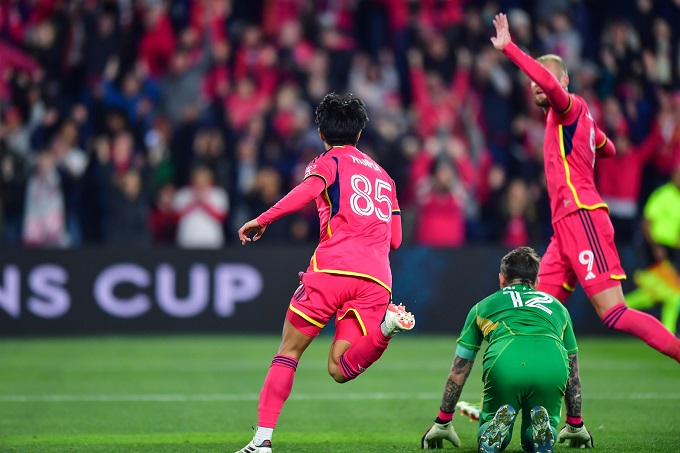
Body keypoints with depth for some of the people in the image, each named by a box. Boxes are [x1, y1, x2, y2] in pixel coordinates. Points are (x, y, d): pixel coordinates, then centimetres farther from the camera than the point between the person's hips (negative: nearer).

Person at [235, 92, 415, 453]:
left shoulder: (330, 161, 11)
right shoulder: (382, 174, 28)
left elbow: (308, 190, -13)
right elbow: (395, 238, 28)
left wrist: (262, 220, -12)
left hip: (333, 266, -4)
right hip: (376, 278, 4)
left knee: (289, 351, 6)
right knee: (340, 368, -2)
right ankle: (386, 324, -28)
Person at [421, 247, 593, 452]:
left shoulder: (483, 306, 34)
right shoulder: (556, 306, 37)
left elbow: (457, 373, 37)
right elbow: (573, 375, 43)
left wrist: (441, 424, 48)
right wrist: (576, 426, 55)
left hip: (503, 365, -1)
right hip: (553, 368, 1)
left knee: (487, 436, 22)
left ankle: (500, 422, -14)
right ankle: (542, 426, -14)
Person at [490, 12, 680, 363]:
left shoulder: (570, 107, -2)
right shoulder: (568, 119, 23)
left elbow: (550, 82, -26)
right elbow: (607, 149, 40)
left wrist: (508, 48, -24)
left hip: (582, 218, -10)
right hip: (565, 228, 10)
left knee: (614, 314, -17)